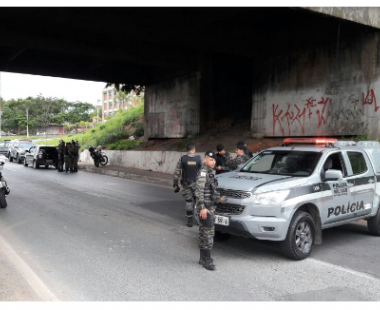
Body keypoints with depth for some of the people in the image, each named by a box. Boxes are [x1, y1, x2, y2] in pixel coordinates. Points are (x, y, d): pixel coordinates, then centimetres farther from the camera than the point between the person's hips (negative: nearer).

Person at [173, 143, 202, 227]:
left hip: (186, 184, 1)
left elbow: (177, 172, -3)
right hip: (196, 184, 0)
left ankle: (190, 221, 9)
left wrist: (175, 184, 5)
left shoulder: (182, 159, -4)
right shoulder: (199, 159, -7)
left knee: (188, 201, 9)